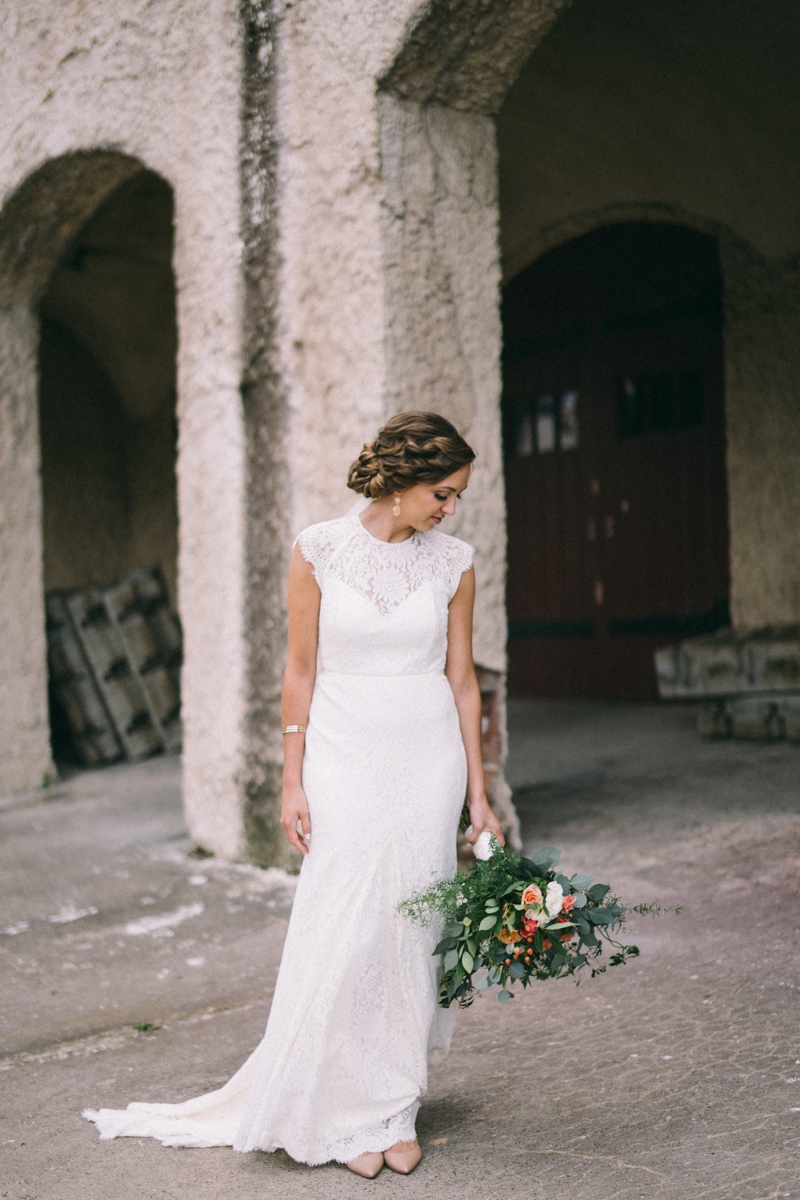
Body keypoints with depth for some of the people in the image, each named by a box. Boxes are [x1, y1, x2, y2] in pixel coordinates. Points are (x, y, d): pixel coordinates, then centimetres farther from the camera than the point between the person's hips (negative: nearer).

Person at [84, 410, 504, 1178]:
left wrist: (478, 793, 5)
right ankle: (347, 1114, 14)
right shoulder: (319, 551, -6)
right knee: (341, 932, -2)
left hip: (427, 757, 2)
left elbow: (462, 680, 5)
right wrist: (293, 782, -4)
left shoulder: (453, 563, 1)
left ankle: (395, 1112, 18)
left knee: (412, 930, 4)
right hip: (343, 753, -2)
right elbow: (301, 672, -2)